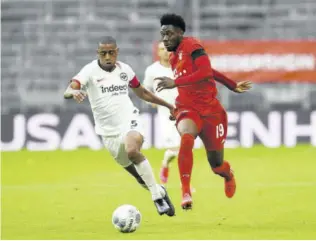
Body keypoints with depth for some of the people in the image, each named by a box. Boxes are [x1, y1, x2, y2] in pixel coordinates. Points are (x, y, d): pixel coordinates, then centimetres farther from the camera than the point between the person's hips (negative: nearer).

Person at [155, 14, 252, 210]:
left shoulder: (191, 46, -12)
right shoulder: (174, 58, 11)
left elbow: (206, 71, -28)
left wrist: (175, 83, -31)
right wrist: (232, 86, 25)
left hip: (211, 110, -4)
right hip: (188, 110, 4)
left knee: (217, 165, 6)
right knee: (186, 138, -33)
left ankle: (229, 175, 45)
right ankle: (186, 193, -33)